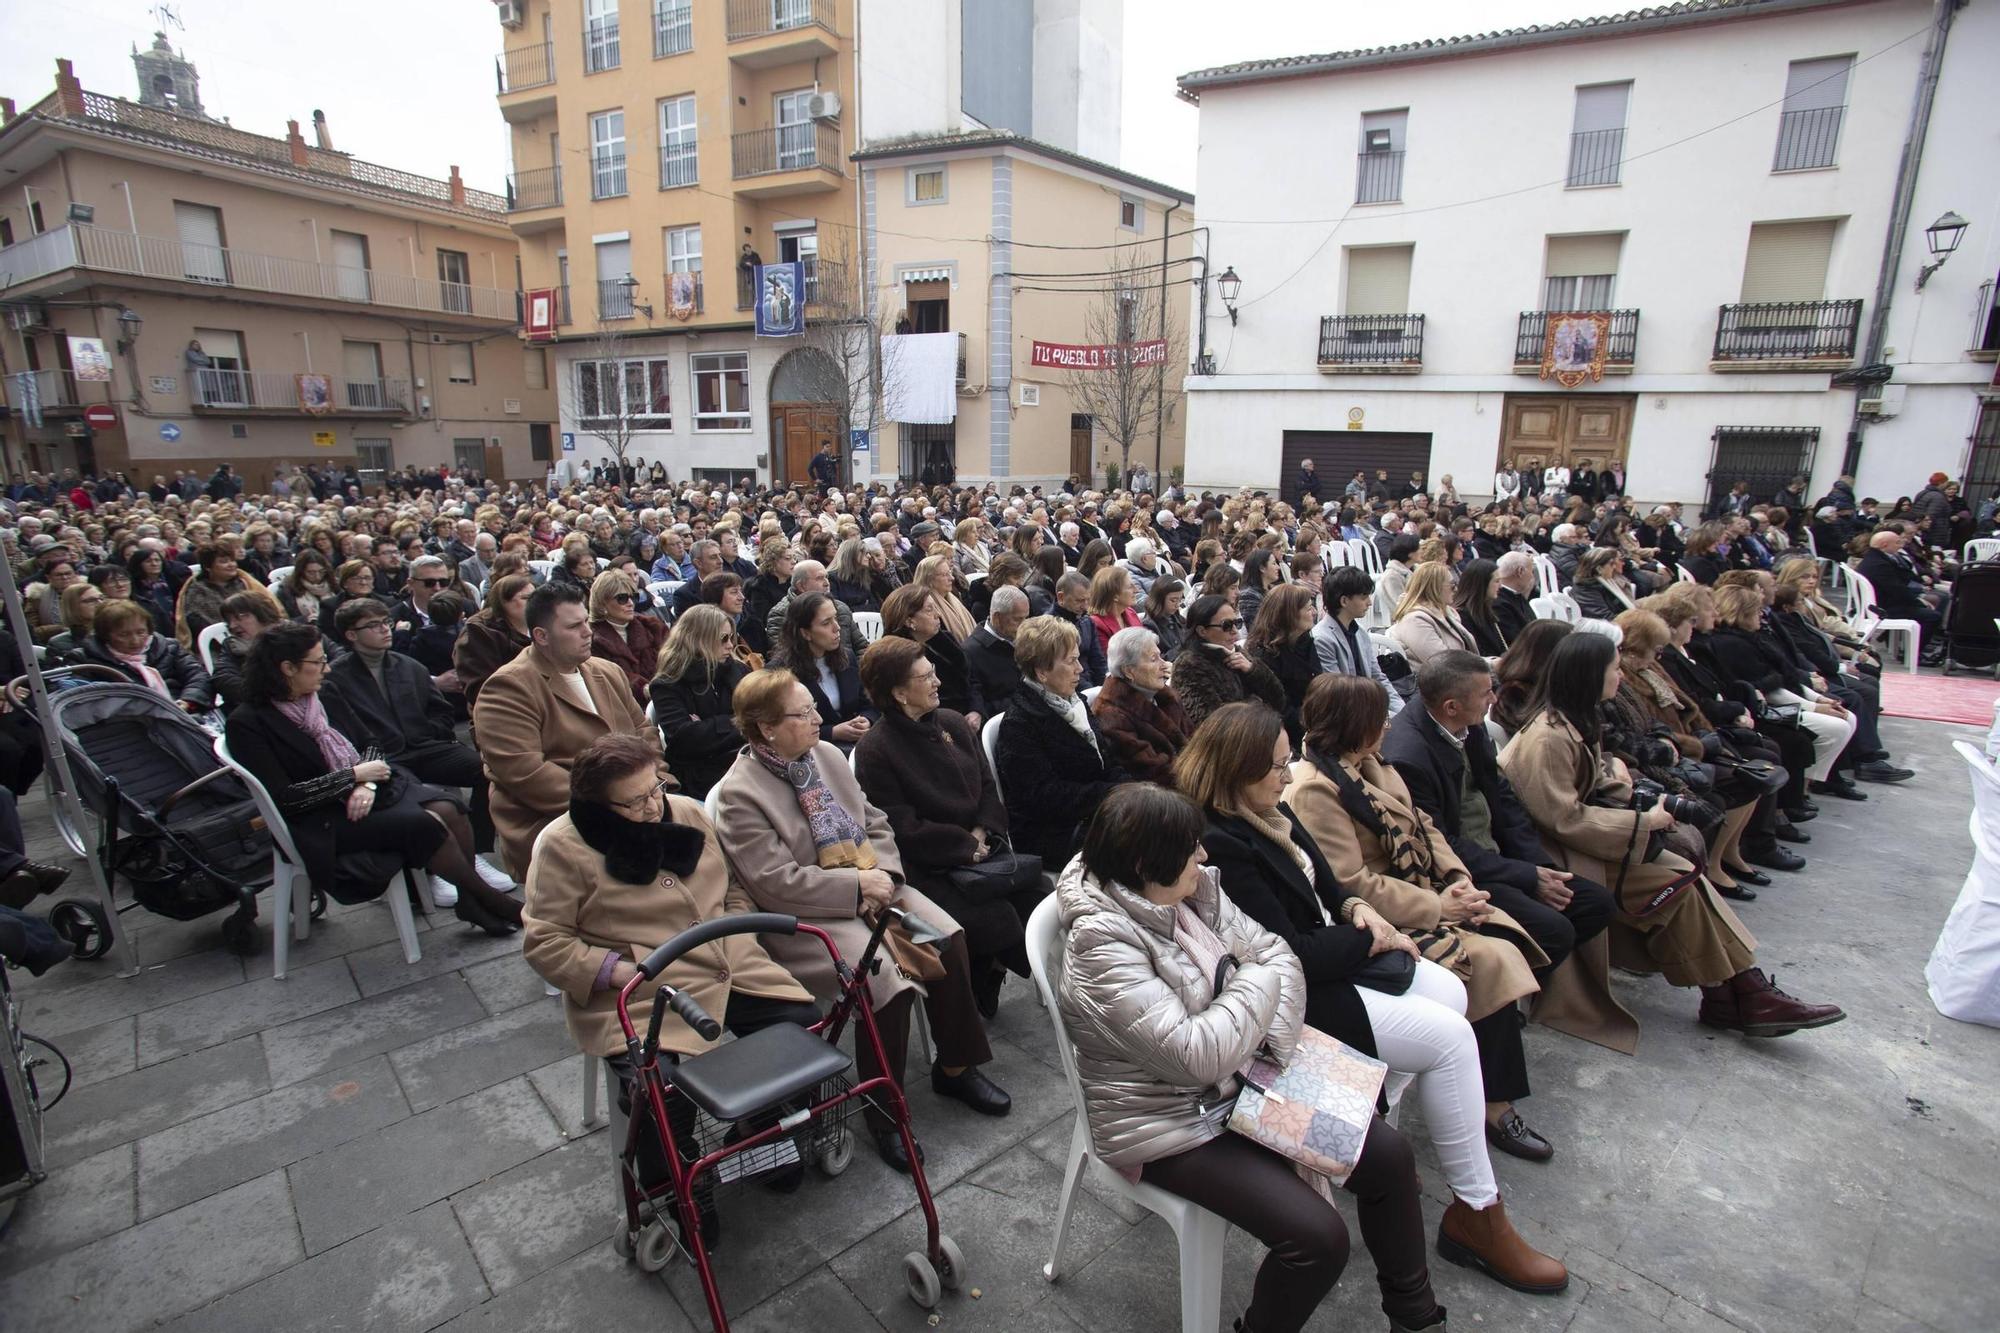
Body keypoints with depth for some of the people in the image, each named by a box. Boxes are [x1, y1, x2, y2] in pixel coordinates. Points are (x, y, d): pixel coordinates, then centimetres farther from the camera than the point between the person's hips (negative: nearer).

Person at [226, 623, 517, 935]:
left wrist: (366, 784, -8)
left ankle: (470, 901, -14)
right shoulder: (247, 723, -10)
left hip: (361, 792, 6)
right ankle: (491, 901, -13)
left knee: (445, 809, -22)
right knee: (423, 824, -28)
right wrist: (355, 776, -14)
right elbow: (283, 798, -16)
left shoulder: (313, 701, 9)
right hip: (323, 821, -6)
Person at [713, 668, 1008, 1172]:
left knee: (949, 938, -14)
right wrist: (858, 885, -18)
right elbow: (777, 883, -19)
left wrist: (882, 874, -7)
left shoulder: (826, 754, 6)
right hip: (805, 916, -6)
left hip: (869, 884, 7)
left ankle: (955, 1067, 8)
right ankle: (881, 1109, -1)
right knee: (886, 980, -27)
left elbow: (876, 823, 12)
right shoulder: (739, 794, -14)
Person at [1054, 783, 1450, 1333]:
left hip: (1240, 1081, 8)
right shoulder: (1103, 945, -29)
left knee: (1388, 1154, 3)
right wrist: (1256, 984, -18)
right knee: (1317, 1235, -18)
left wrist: (1273, 1040, -14)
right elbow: (1198, 1054, -32)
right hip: (1169, 1123, -8)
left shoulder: (1192, 891, -5)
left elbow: (1273, 951, 2)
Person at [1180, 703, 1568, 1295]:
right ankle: (1477, 1212, 10)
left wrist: (1355, 906, -6)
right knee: (1448, 1036, -9)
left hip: (1321, 955, 10)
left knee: (1449, 992, 4)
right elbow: (1291, 957, -25)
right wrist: (1374, 940, -13)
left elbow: (1323, 883, 16)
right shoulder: (1220, 846, -29)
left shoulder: (1269, 812, 2)